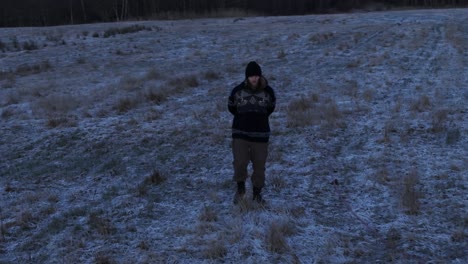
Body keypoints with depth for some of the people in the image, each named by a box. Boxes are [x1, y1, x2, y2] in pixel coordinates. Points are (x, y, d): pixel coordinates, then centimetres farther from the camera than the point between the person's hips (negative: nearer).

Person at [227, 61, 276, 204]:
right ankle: (240, 188, 18)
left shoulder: (268, 91, -6)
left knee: (259, 165, 7)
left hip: (260, 134, 1)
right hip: (240, 133, -1)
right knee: (240, 163, -10)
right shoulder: (237, 90, -8)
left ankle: (257, 193, 26)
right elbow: (231, 107, 10)